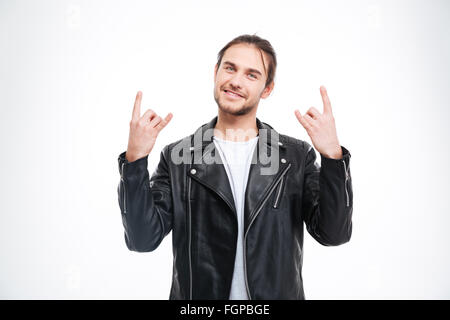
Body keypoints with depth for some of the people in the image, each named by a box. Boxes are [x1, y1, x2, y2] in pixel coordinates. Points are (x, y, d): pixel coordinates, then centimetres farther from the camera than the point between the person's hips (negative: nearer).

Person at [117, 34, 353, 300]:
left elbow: (332, 234, -13)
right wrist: (135, 159, -23)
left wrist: (333, 155, -25)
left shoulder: (298, 156, -6)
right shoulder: (177, 157, -6)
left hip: (279, 294, 1)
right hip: (198, 294, 0)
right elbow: (143, 238, -12)